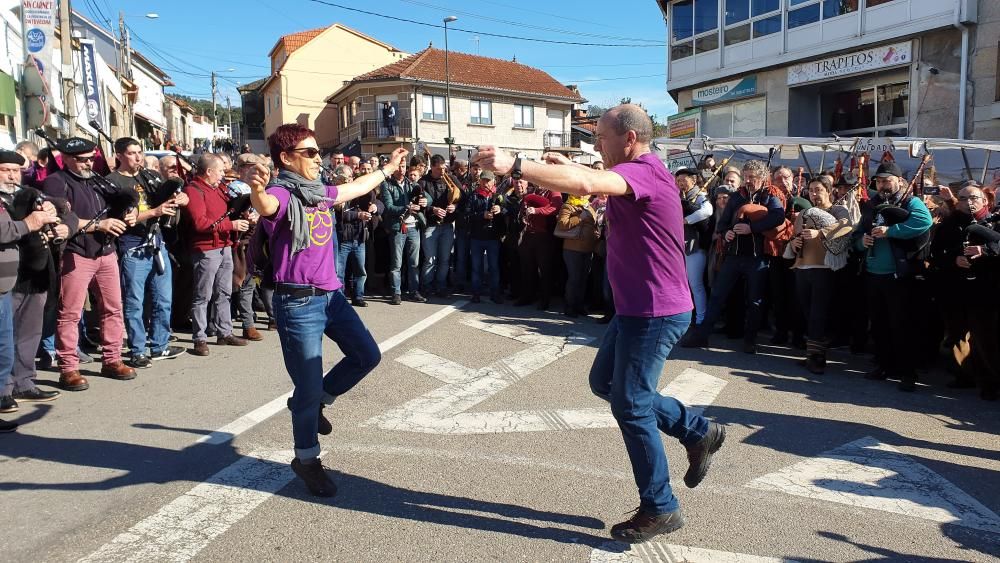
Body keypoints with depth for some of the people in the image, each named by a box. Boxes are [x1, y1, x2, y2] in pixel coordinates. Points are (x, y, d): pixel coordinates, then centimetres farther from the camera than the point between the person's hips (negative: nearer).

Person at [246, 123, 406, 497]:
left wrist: (389, 168, 42)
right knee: (308, 387, 0)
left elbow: (357, 187, 29)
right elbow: (266, 205, -38)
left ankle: (317, 402, 34)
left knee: (367, 355, 15)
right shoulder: (281, 194, -14)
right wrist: (256, 190, -62)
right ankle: (306, 459, 21)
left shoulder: (320, 192, 11)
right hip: (298, 303, -8)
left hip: (332, 295, 8)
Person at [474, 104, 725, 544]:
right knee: (604, 383, 19)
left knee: (631, 407, -1)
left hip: (655, 312, -11)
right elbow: (598, 181, 30)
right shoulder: (639, 171, 12)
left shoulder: (644, 170, -21)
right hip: (638, 308, 11)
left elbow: (585, 185, -40)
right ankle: (698, 432, 28)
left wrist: (513, 166, -42)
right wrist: (568, 164, 13)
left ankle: (660, 509, 16)